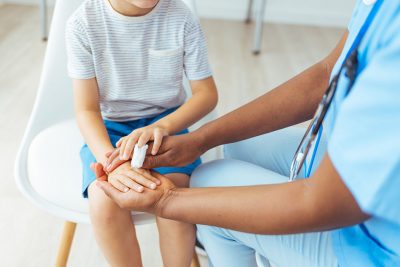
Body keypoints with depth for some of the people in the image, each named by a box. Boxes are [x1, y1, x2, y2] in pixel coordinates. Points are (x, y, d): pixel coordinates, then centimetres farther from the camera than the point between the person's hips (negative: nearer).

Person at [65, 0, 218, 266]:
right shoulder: (83, 22, -15)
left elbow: (207, 93, -8)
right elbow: (86, 110, -13)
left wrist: (162, 126, -28)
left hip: (166, 121, 0)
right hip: (109, 127, 0)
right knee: (105, 203, -26)